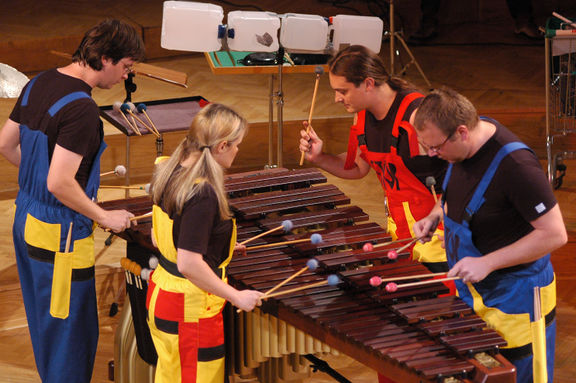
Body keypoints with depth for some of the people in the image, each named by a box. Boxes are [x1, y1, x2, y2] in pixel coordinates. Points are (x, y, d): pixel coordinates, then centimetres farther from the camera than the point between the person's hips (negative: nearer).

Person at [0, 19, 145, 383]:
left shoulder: (39, 84, 2)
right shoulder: (81, 108, -25)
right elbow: (59, 183, -28)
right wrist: (105, 217, -17)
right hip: (60, 237, -9)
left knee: (45, 322, 23)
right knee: (70, 330, 4)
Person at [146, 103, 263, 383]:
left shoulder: (169, 174, 0)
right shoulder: (204, 195, -26)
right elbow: (189, 264, -29)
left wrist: (219, 247, 19)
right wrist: (237, 296, -19)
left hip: (160, 294, 9)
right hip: (190, 309, -9)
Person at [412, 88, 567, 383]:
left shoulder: (515, 164, -31)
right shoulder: (461, 149, -5)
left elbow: (554, 234, -29)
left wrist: (487, 262, -29)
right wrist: (433, 216, -1)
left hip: (514, 302, -8)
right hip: (471, 292, 8)